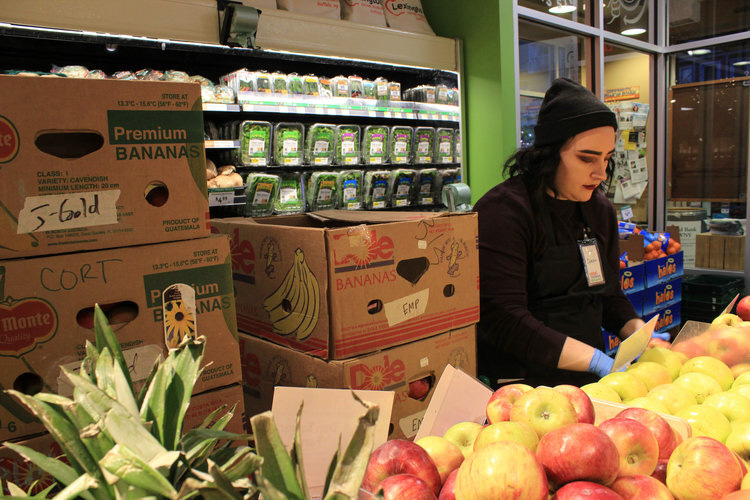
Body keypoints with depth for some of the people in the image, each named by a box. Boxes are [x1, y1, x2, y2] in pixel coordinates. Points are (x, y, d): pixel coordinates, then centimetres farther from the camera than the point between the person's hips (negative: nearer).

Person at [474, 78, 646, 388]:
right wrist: (598, 361, -22)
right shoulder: (503, 211, -15)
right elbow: (503, 320, -22)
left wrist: (640, 333, 0)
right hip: (520, 384, -6)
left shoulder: (600, 210, 10)